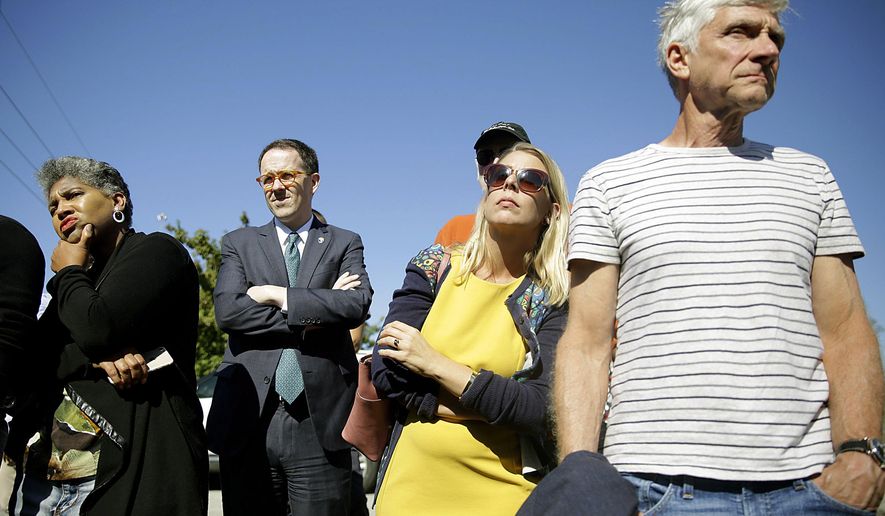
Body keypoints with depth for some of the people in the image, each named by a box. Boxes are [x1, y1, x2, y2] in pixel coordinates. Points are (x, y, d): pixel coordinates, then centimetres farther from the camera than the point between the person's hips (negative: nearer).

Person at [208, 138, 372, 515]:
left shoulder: (344, 243, 11)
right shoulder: (238, 244, 13)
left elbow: (359, 304, -8)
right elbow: (227, 311, -5)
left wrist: (277, 294, -8)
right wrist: (315, 313, -10)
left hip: (319, 423, -1)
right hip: (248, 421, 1)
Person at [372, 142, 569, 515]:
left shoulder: (552, 300, -6)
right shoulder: (434, 268, -1)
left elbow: (546, 410, -17)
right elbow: (385, 371, -9)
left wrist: (435, 364, -18)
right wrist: (497, 405, -16)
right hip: (413, 483, 2)